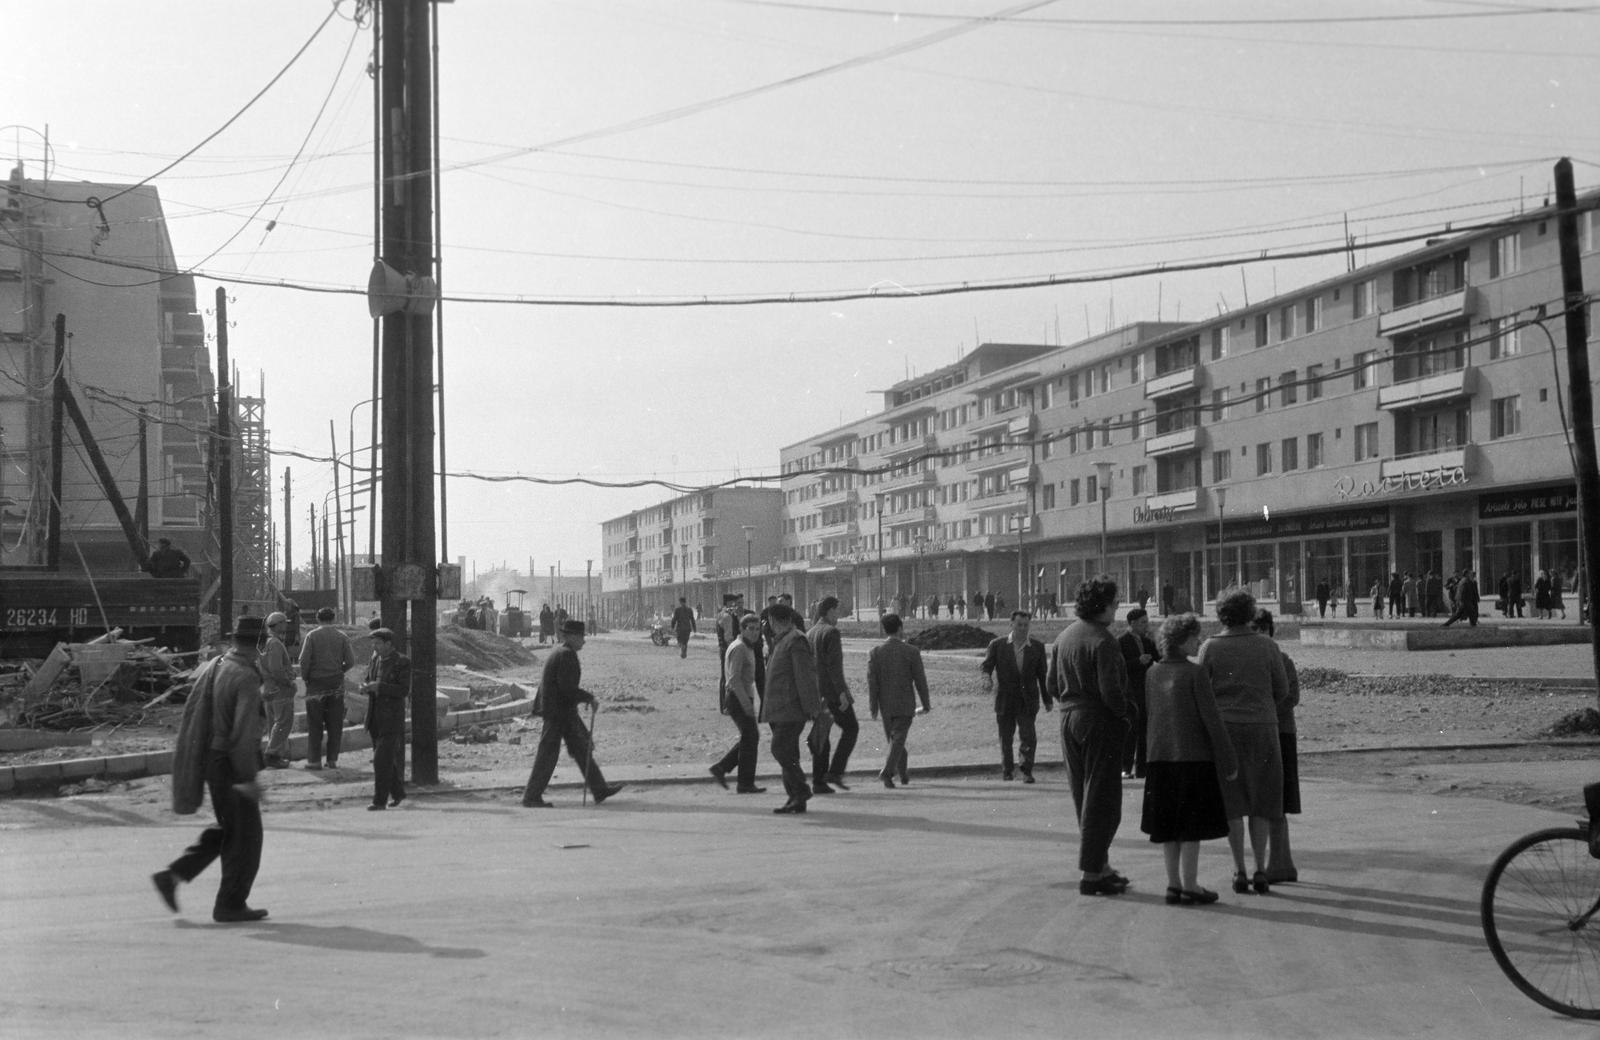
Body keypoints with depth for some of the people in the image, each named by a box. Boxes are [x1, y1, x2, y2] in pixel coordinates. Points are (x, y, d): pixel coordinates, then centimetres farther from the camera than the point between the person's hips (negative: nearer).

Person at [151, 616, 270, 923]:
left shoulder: (210, 668, 8)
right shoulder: (246, 679, -19)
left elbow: (190, 713, 13)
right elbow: (243, 733, -25)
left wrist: (186, 761, 21)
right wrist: (247, 779, -23)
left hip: (210, 759, 9)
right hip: (233, 767, -8)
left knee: (229, 831, 20)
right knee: (245, 836, 5)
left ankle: (173, 876, 12)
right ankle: (230, 905, 11)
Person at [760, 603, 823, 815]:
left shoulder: (796, 640, -11)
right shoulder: (783, 641, 20)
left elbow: (805, 675, -16)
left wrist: (811, 706, -18)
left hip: (791, 708, -10)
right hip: (780, 709, 10)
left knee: (781, 750, -14)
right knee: (787, 753, 9)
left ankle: (801, 792, -7)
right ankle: (796, 799, 11)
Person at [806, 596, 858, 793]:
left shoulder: (809, 634, 15)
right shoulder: (831, 632, -10)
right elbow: (834, 664, -18)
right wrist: (842, 691, -19)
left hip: (814, 693, 8)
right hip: (831, 690, -8)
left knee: (821, 735, 10)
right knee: (851, 728, 4)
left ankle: (818, 782, 6)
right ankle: (835, 772, -5)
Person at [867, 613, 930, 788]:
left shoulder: (875, 652, -4)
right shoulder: (911, 651, -8)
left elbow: (871, 681, -7)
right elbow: (920, 680, -5)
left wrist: (873, 707, -3)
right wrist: (926, 704, 5)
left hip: (886, 704, 3)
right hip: (905, 704, -3)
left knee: (894, 739, 17)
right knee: (898, 739, -4)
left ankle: (904, 774, 29)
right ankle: (887, 771, -23)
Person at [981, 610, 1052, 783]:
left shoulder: (1037, 647, 5)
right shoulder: (998, 645, 1)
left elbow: (1042, 675, 9)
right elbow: (986, 665, -1)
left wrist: (1047, 700, 10)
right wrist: (987, 678, -24)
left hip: (1028, 700, 0)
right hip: (1005, 699, 0)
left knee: (1029, 736, -10)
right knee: (1006, 737, 8)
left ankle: (1027, 771, 1)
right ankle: (1006, 771, 23)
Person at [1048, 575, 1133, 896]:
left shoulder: (1063, 637, 7)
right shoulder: (1103, 641, -17)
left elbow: (1052, 685, 11)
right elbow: (1111, 691, -22)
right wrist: (1124, 713, -5)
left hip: (1069, 721, 8)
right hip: (1099, 723, -8)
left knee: (1084, 798, 15)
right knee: (1101, 800, -1)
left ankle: (1101, 865, 24)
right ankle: (1091, 874, 1)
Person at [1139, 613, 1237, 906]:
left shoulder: (1152, 673, 6)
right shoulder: (1195, 673, -12)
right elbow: (1212, 719, -13)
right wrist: (1228, 761, -8)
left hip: (1161, 758, 6)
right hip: (1194, 758, -6)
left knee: (1168, 826, 10)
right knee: (1192, 826, 1)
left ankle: (1174, 884, 14)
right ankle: (1189, 886, 3)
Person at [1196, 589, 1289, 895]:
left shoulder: (1210, 647, -4)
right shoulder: (1267, 646, -3)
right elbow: (1282, 690, 3)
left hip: (1223, 729, 0)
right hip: (1261, 729, 0)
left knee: (1232, 804, 6)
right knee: (1260, 802, 10)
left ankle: (1239, 872, 4)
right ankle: (1260, 870, 6)